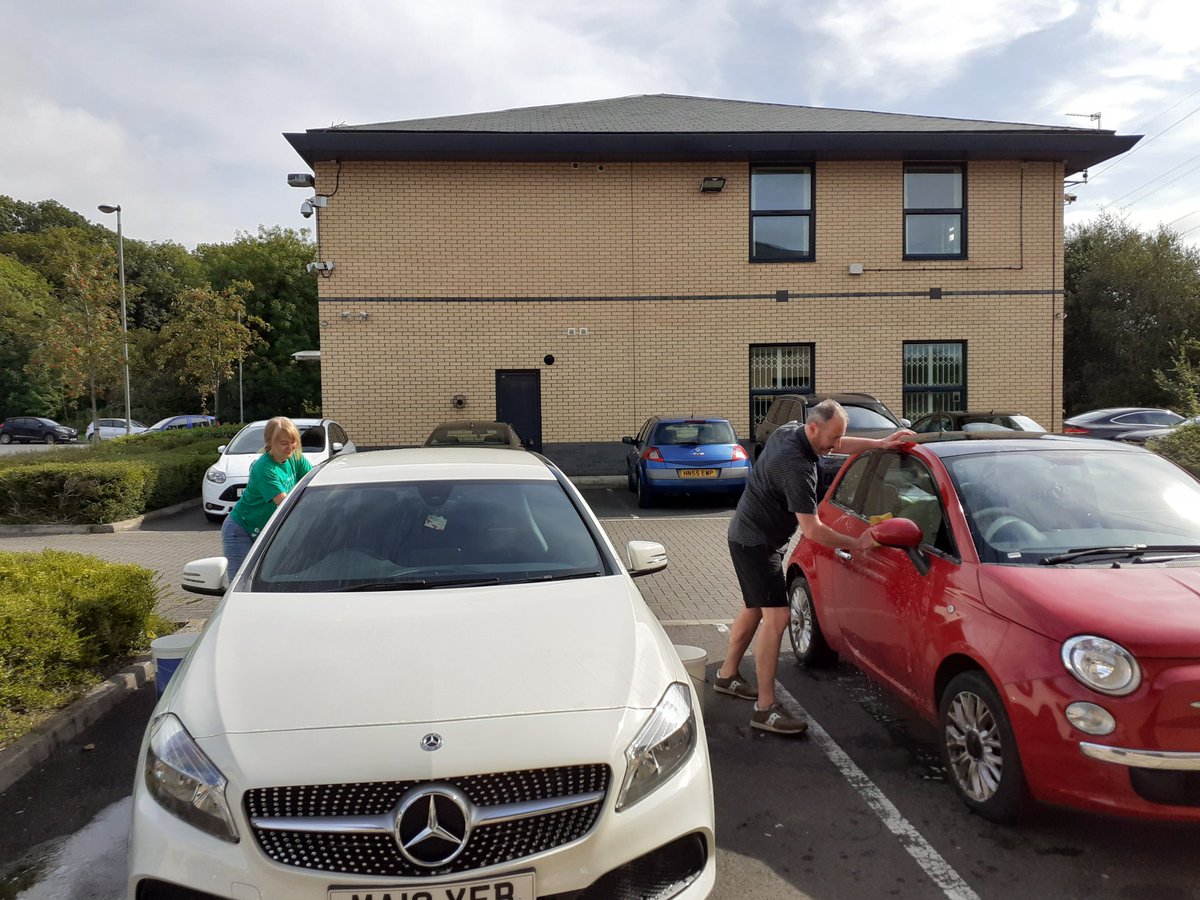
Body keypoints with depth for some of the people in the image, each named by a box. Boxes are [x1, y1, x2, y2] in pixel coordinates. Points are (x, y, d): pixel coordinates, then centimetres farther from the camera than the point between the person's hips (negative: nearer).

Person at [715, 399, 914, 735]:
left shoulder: (789, 430, -2)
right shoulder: (797, 467, -30)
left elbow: (836, 446, 17)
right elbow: (812, 530, -28)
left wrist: (881, 443, 7)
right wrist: (857, 543, -17)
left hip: (748, 534, 11)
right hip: (756, 542, -11)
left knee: (755, 608, 20)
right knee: (776, 616, -14)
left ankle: (727, 675, 34)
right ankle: (766, 708, -12)